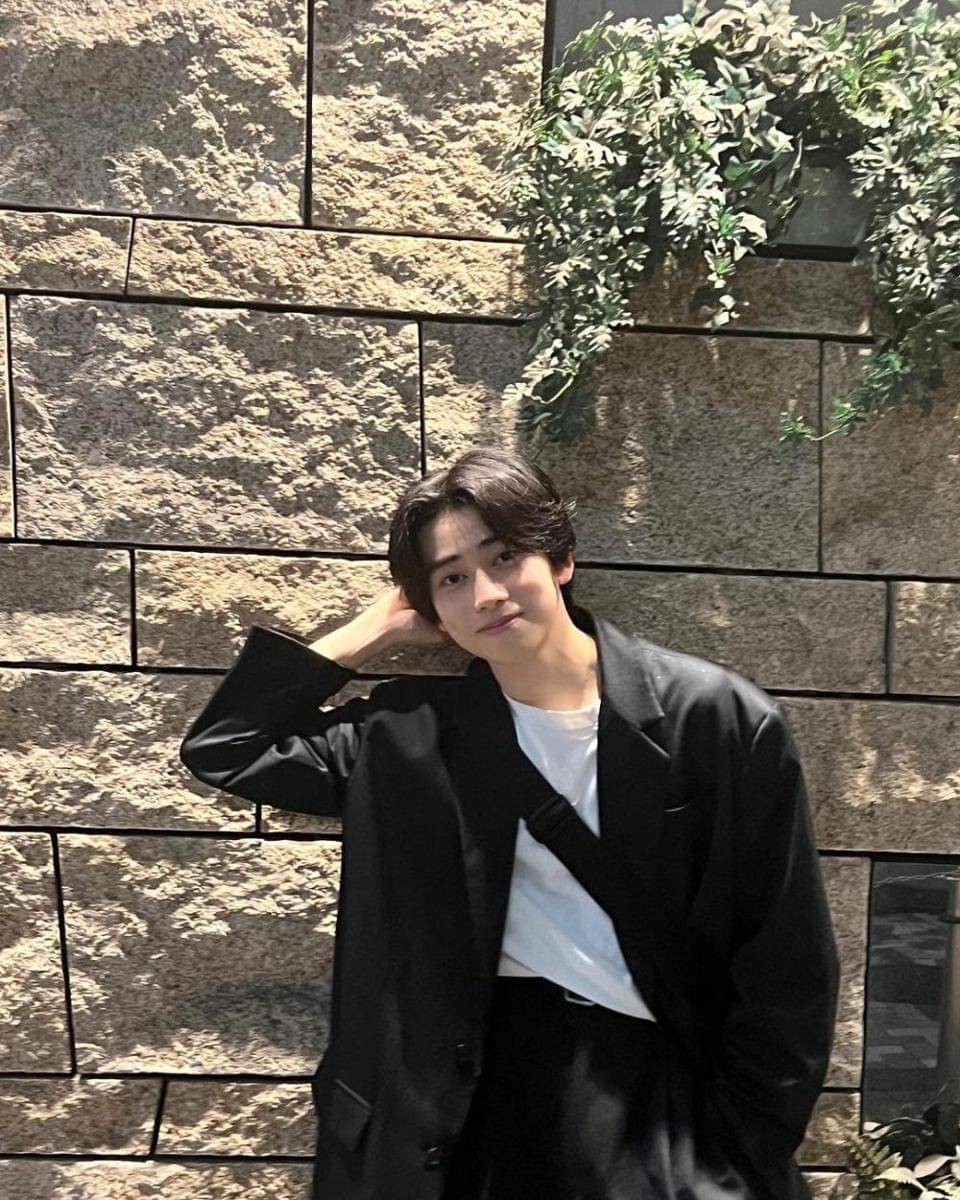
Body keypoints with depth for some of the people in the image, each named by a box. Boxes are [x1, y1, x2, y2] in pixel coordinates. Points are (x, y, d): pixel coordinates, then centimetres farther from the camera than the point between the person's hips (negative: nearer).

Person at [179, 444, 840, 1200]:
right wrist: (372, 632, -6)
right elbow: (222, 750, 0)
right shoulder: (419, 732, -4)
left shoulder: (718, 718, -12)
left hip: (667, 1064, -1)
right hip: (503, 1049, 2)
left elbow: (788, 964, -5)